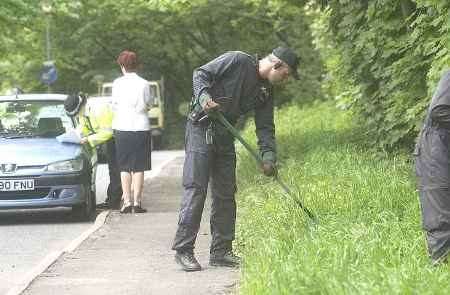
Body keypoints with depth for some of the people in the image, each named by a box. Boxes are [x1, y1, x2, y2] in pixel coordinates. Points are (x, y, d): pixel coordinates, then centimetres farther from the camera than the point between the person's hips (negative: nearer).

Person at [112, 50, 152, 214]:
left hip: (122, 128, 0)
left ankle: (127, 201, 1)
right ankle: (137, 202, -1)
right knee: (139, 168, 3)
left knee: (124, 168, 7)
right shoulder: (144, 84, -3)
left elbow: (114, 106, 3)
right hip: (141, 127, 0)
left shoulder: (118, 83, -4)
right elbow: (148, 105, 6)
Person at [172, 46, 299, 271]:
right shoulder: (238, 61, -10)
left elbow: (265, 127, 8)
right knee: (195, 188, -12)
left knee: (226, 193, 7)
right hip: (201, 128, -8)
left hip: (225, 134, 8)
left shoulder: (266, 92, 11)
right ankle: (183, 249, -10)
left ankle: (220, 252, 14)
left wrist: (268, 156, -6)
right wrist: (204, 97, -27)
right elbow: (200, 74, -9)